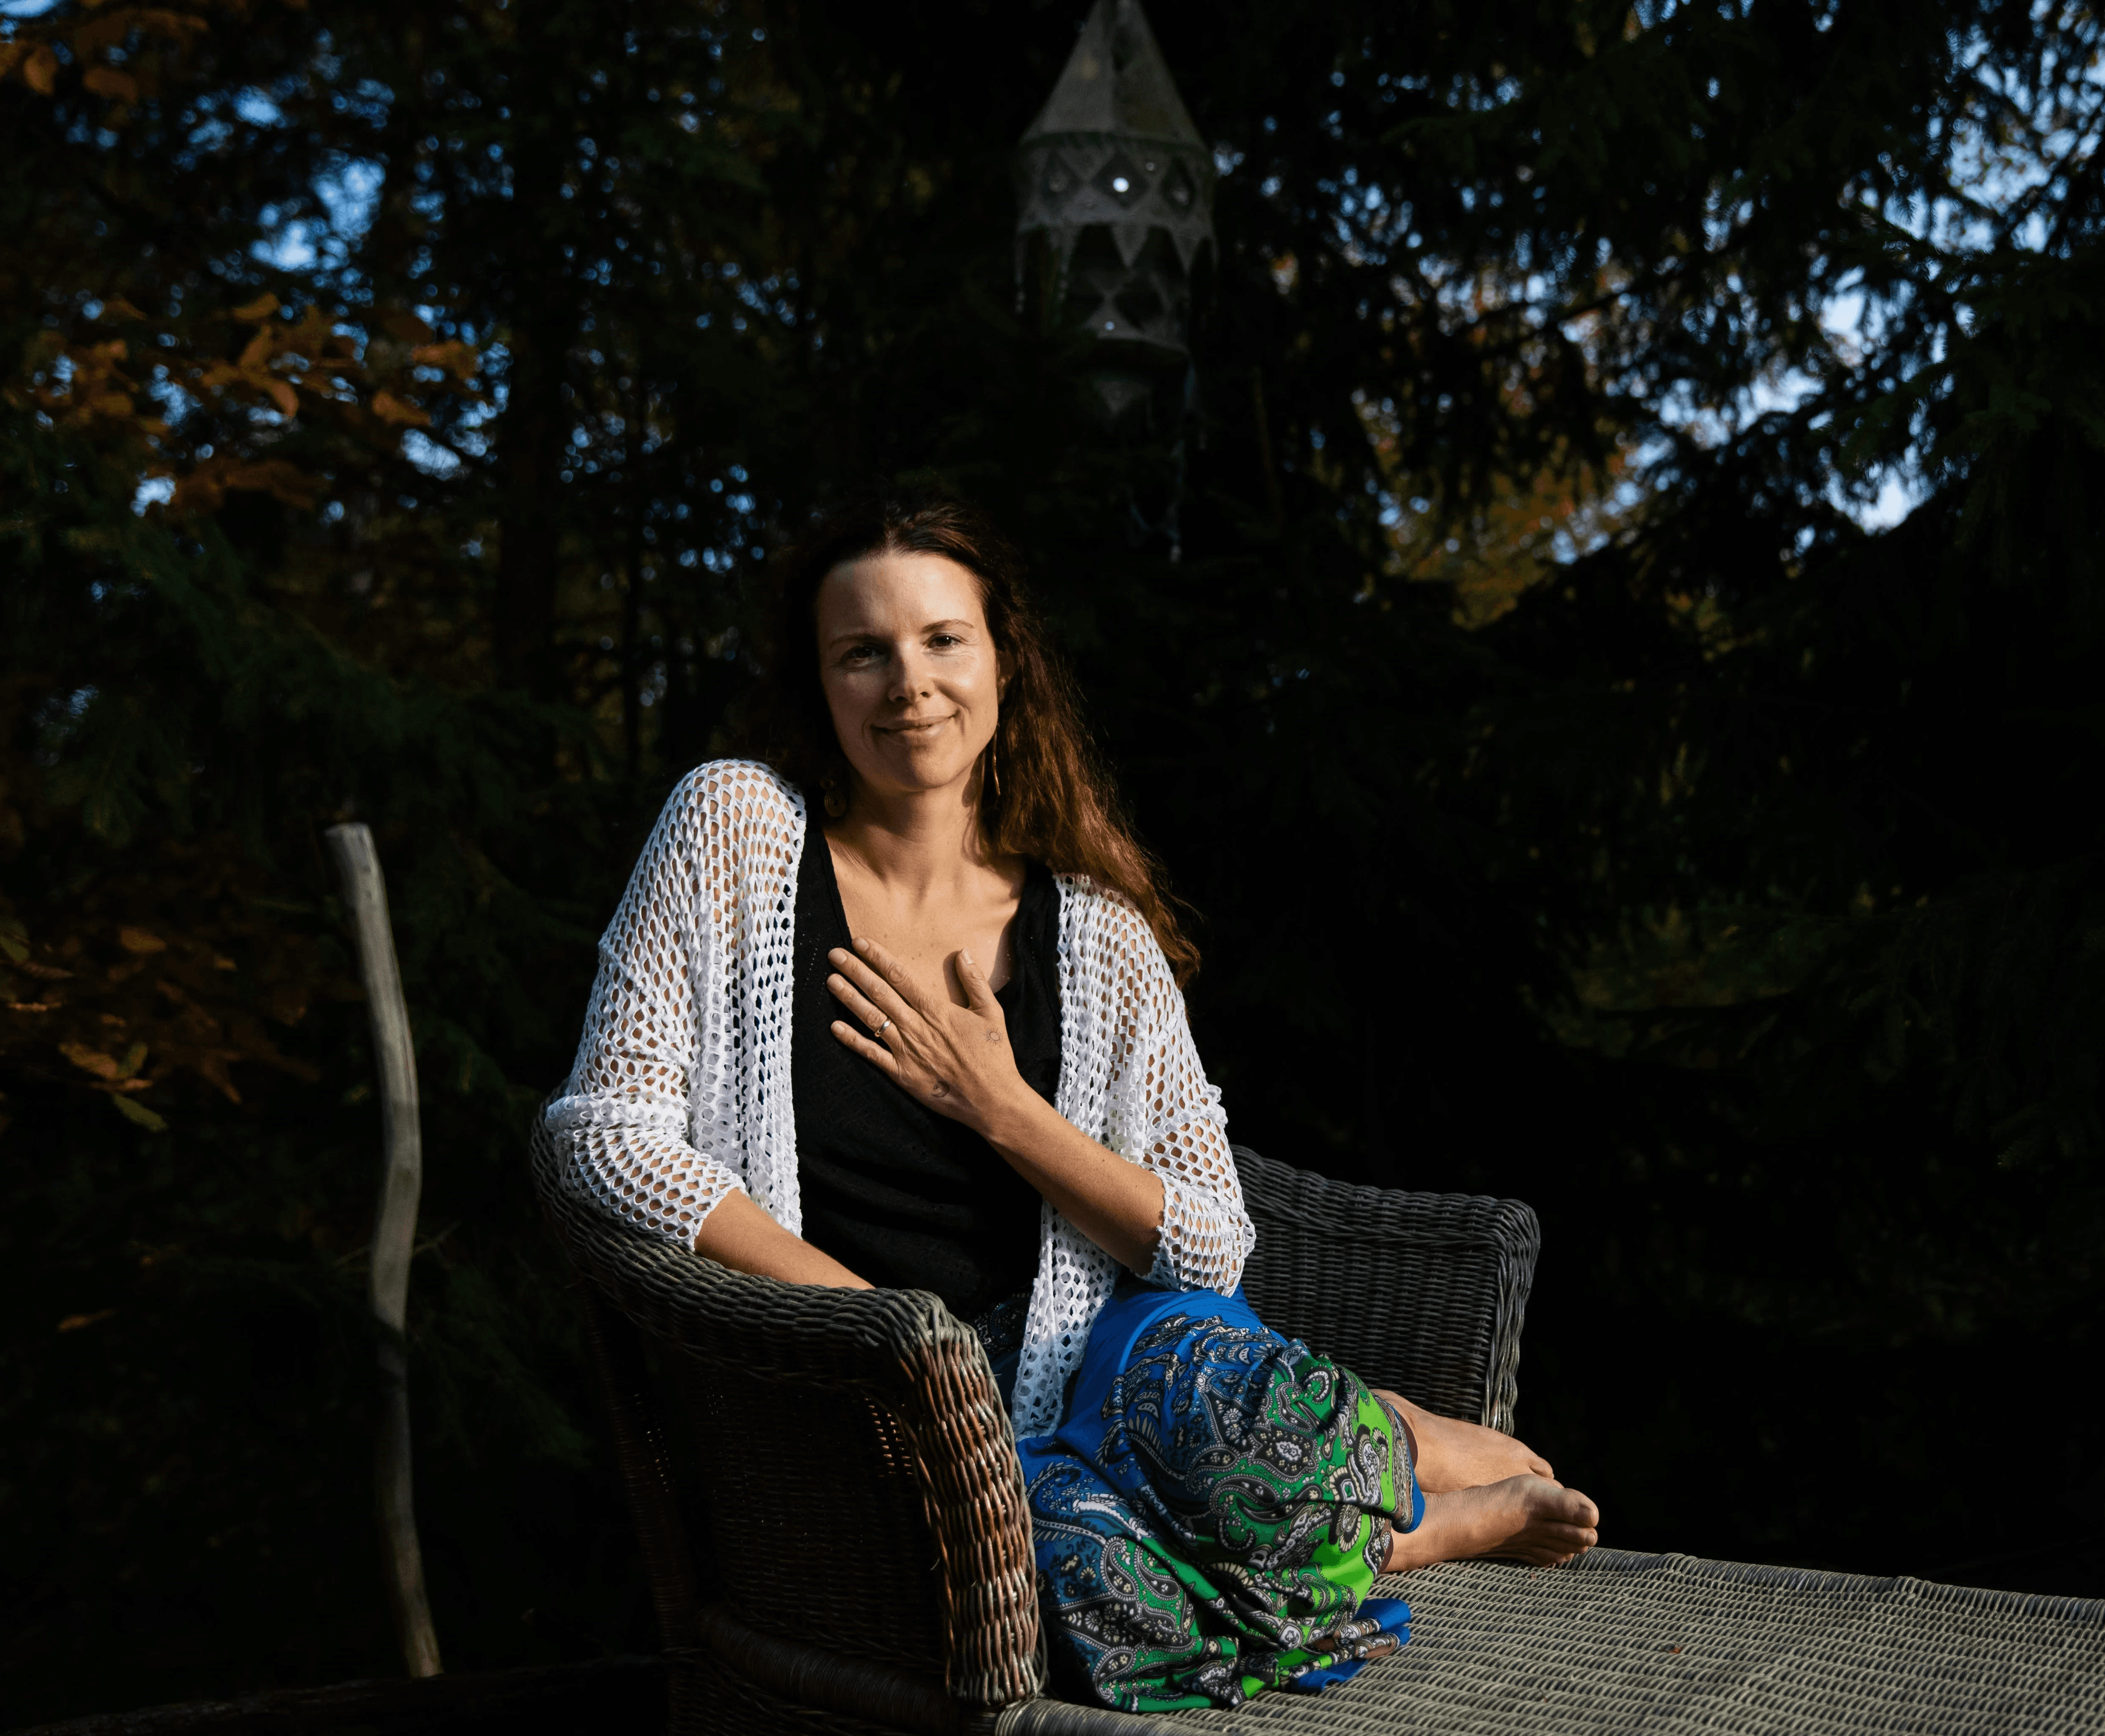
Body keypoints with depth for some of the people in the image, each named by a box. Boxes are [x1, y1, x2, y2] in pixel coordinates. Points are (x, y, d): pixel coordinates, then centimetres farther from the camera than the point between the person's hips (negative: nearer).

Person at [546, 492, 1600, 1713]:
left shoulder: (1098, 938, 3)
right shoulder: (737, 825, -2)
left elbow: (1212, 1248, 1)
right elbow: (614, 1133, -9)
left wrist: (998, 1107, -12)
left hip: (1061, 1384, 2)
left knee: (1198, 1362, -35)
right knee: (1073, 1551, -35)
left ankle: (1451, 1461, 1)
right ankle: (1435, 1517, -6)